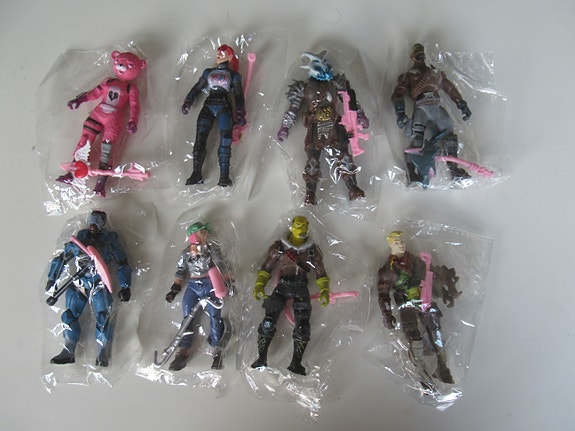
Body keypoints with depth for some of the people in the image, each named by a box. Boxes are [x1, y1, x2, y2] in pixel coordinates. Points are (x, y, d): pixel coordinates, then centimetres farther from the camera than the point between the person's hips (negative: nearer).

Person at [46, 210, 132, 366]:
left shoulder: (110, 240, 3)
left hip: (99, 286, -4)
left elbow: (122, 264, 4)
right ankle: (68, 352, 11)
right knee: (69, 315, 0)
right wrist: (52, 279, 19)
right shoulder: (79, 238, 12)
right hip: (78, 285, 4)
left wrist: (125, 287, -1)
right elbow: (62, 258, 20)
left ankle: (103, 355, -4)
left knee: (102, 318, -11)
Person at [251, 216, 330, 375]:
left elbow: (320, 273, 10)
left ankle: (296, 363, -5)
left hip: (301, 287, 1)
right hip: (282, 285, -1)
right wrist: (259, 286, -5)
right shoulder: (279, 247, 3)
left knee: (302, 325, -12)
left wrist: (324, 292, -4)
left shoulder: (312, 250, 6)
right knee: (268, 322, -14)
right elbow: (266, 268, 7)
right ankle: (261, 358, -5)